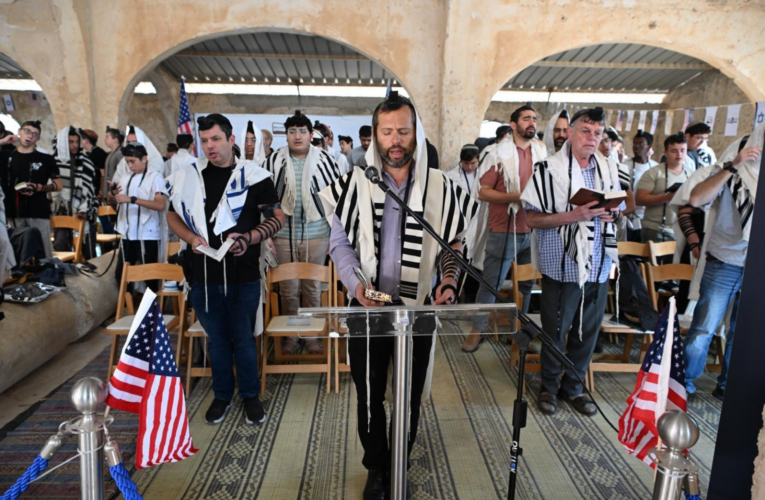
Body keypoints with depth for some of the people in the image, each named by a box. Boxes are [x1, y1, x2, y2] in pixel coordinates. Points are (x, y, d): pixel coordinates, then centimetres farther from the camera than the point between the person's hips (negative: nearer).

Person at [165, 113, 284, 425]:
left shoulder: (254, 176, -5)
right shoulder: (189, 176, 4)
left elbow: (277, 217, -2)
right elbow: (173, 215, 13)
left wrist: (250, 237, -18)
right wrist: (191, 237, -7)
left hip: (244, 276, -2)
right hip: (203, 275, 3)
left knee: (243, 339, 9)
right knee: (217, 338, 16)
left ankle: (250, 395, 29)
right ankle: (222, 395, 34)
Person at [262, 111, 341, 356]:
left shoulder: (325, 160, -1)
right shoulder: (273, 161, 2)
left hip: (316, 235, -1)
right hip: (284, 235, 1)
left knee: (312, 288, 11)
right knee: (288, 289, 10)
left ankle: (312, 335, 26)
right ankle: (291, 335, 25)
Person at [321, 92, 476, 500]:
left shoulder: (440, 187, -2)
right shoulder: (354, 184, -5)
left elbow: (453, 245, 6)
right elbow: (340, 243, -2)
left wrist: (449, 280, -12)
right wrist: (356, 284, -18)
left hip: (420, 308, 1)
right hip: (368, 309, 0)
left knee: (411, 395, 15)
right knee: (369, 394, 12)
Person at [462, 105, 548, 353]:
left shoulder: (542, 152, 8)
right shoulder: (499, 153, -7)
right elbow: (483, 192, -11)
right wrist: (517, 197, -19)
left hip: (532, 231, 5)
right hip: (503, 232, -5)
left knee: (529, 283, 14)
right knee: (491, 283, 3)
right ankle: (477, 330, 18)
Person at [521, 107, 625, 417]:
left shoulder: (609, 169, 9)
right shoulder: (549, 169, -7)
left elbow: (618, 209, 20)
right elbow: (531, 219, -12)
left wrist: (611, 215, -5)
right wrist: (573, 215, -22)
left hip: (598, 266, 5)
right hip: (562, 266, -5)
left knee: (588, 330, 14)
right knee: (555, 331, 8)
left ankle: (573, 386, 33)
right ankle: (549, 387, 29)